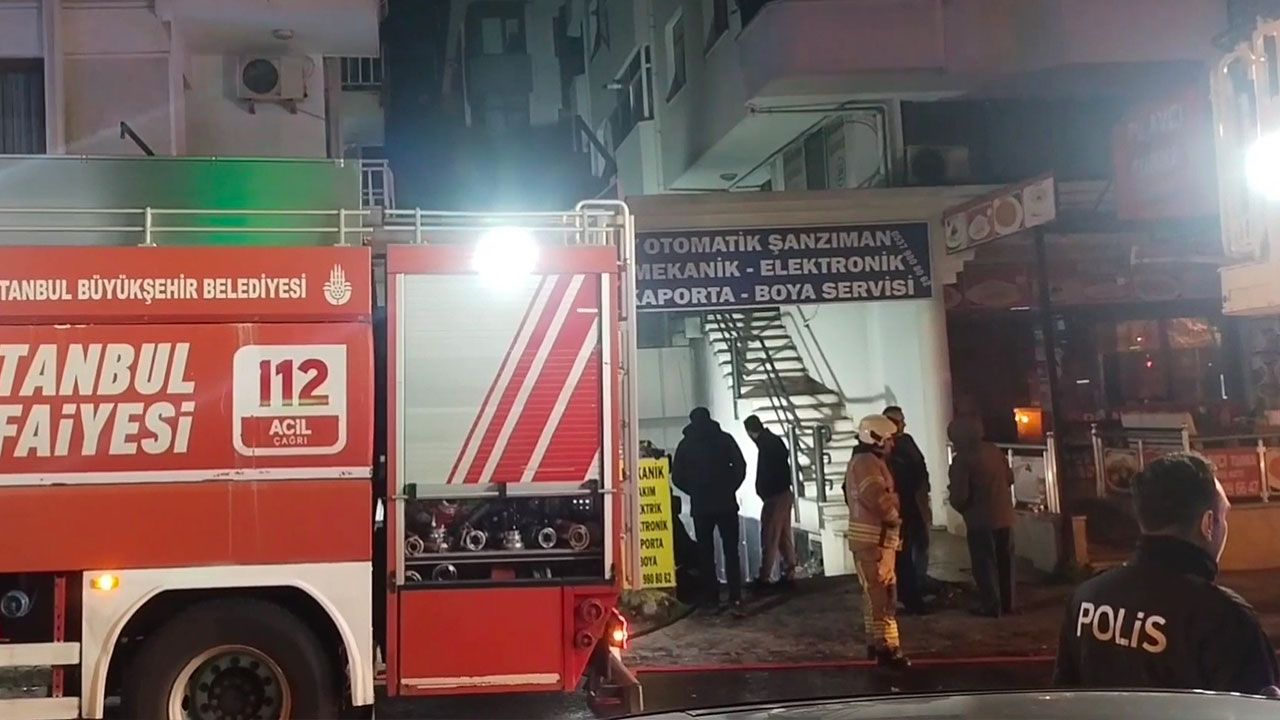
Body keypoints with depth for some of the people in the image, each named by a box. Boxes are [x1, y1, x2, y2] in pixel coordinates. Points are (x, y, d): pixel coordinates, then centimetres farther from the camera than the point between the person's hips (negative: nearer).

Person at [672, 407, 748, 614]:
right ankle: (735, 599, -9)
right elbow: (740, 466, -5)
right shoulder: (725, 439, 1)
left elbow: (677, 477, 1)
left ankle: (712, 597, 8)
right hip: (726, 504, -1)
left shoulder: (685, 445, 4)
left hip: (700, 506, 1)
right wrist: (730, 488, 7)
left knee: (706, 552, 10)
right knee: (731, 551, 0)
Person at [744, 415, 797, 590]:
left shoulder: (766, 444, -16)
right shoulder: (775, 440, 13)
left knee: (769, 538, -6)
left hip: (775, 495, -10)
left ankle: (764, 577, -4)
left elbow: (766, 473, -19)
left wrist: (763, 493, -8)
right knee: (784, 536, 12)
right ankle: (789, 573, 15)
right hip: (784, 493, 10)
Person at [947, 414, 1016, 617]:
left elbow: (959, 496, -18)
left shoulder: (962, 459, -17)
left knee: (984, 563, 4)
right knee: (1005, 561, 16)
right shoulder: (994, 450, 2)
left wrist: (962, 508, 3)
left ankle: (990, 606, 6)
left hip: (980, 519, -6)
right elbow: (1009, 478, 12)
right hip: (1004, 515, 6)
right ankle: (1007, 603, 23)